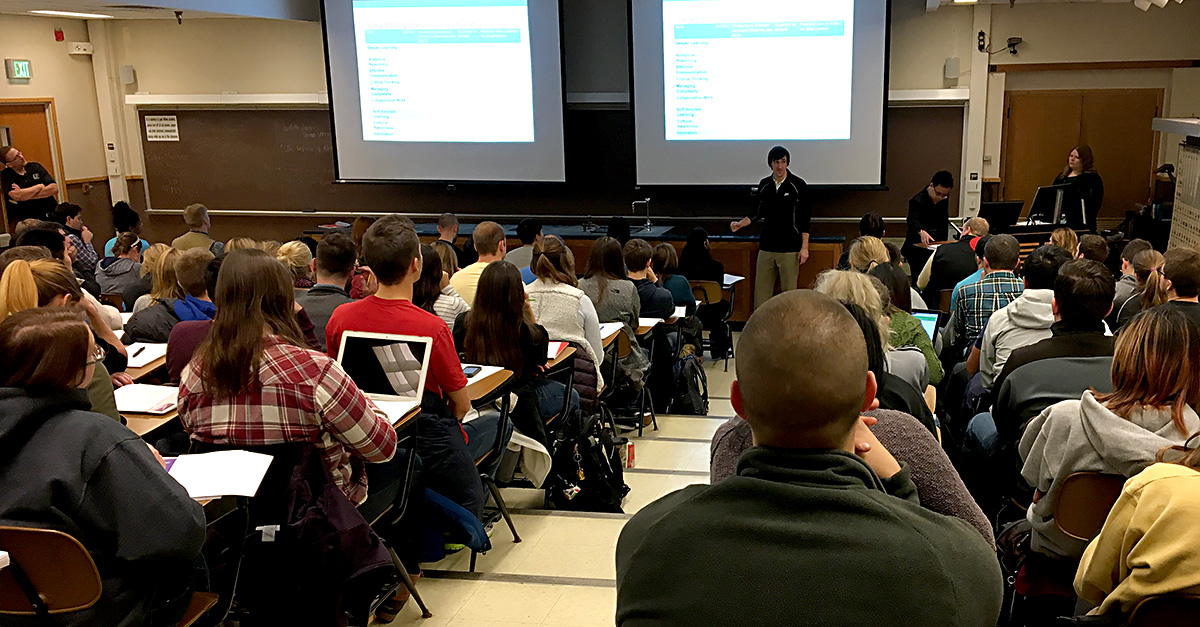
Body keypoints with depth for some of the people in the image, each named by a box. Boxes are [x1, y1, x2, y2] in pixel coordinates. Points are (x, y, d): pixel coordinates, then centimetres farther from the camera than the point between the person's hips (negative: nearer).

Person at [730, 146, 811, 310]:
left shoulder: (798, 185, -4)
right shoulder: (764, 185, 8)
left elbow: (806, 218, -3)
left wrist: (804, 247, -7)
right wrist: (740, 224, 4)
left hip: (790, 249, -4)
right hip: (766, 247, 4)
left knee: (789, 291, -1)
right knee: (761, 292, 3)